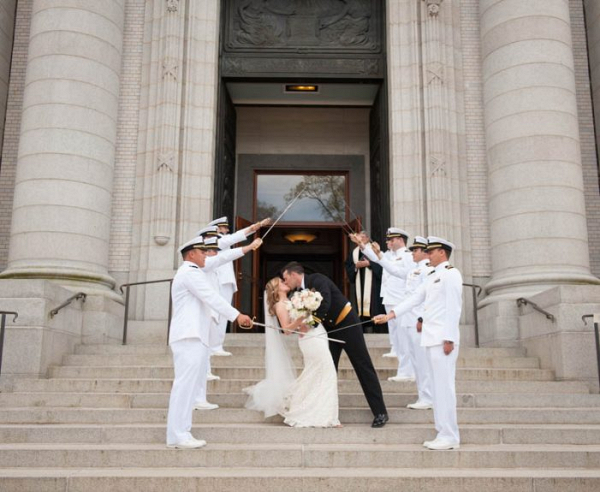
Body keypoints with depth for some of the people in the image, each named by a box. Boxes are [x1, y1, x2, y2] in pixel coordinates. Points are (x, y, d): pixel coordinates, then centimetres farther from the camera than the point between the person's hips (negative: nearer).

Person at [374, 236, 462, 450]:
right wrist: (389, 315, 10)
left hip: (443, 339, -9)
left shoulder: (450, 274, -7)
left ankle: (449, 437, -1)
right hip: (431, 339, 9)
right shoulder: (432, 277, 20)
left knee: (444, 387, -6)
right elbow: (414, 299, 17)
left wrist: (449, 339, -18)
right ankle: (444, 434, 16)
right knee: (439, 387, 10)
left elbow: (453, 308, -14)